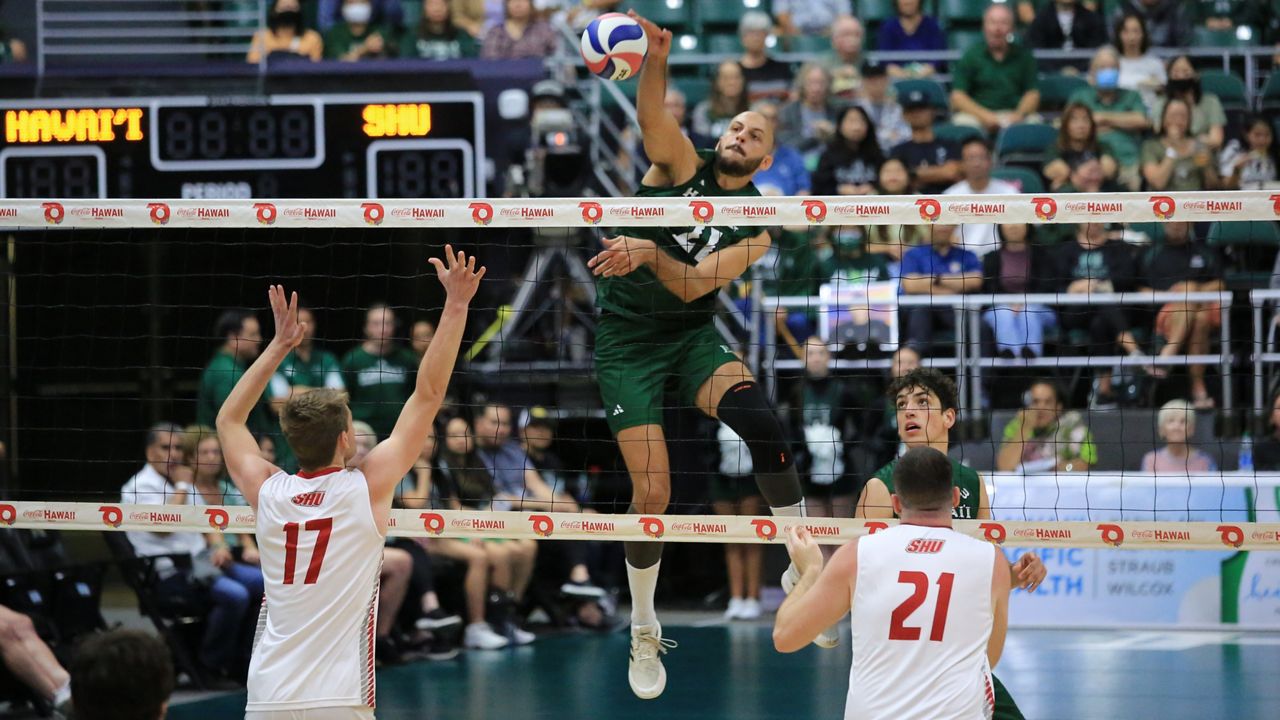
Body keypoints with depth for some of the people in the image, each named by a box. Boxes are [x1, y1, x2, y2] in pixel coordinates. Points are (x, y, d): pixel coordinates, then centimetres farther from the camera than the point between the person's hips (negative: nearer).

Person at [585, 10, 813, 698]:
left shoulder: (756, 224, 0)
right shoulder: (681, 164, -2)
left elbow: (693, 284, -13)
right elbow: (651, 113, -25)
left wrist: (649, 253, -31)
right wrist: (655, 59, -45)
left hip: (693, 336, 1)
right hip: (626, 339, -1)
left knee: (759, 417, -31)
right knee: (652, 492, -9)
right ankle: (643, 633, 12)